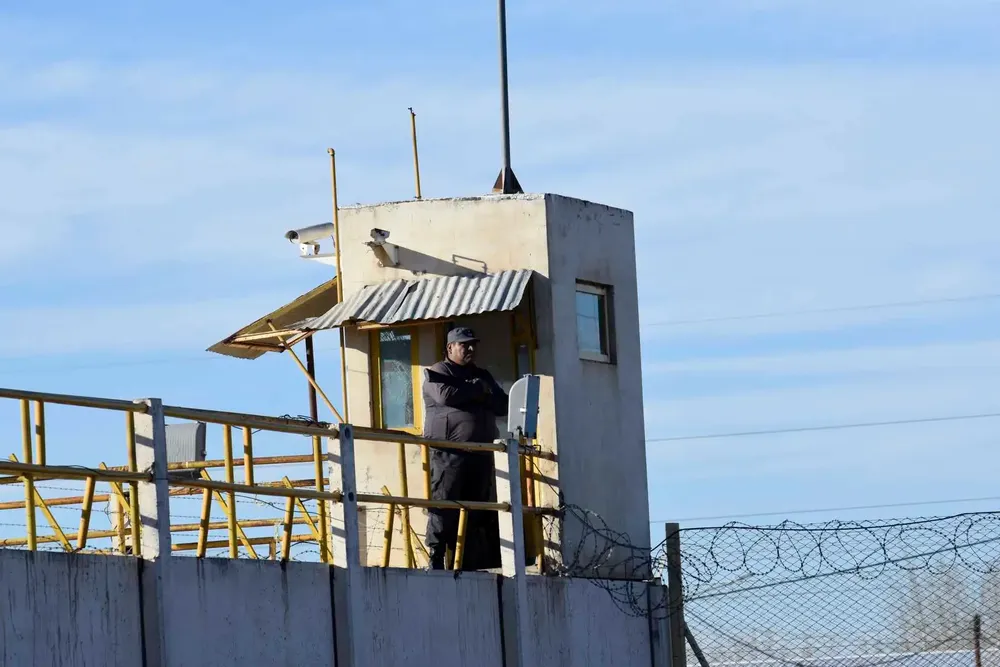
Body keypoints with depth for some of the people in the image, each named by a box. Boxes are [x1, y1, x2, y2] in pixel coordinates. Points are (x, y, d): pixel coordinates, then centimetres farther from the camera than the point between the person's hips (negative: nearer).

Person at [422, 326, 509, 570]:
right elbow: (446, 394, -17)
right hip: (448, 454, -6)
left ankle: (472, 562, 5)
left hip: (480, 454, 6)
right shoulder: (437, 373, 4)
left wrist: (484, 396, -6)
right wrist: (477, 389, -4)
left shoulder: (482, 376, 23)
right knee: (444, 505, -10)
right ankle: (436, 559, -11)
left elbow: (503, 405, 15)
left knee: (478, 511, 4)